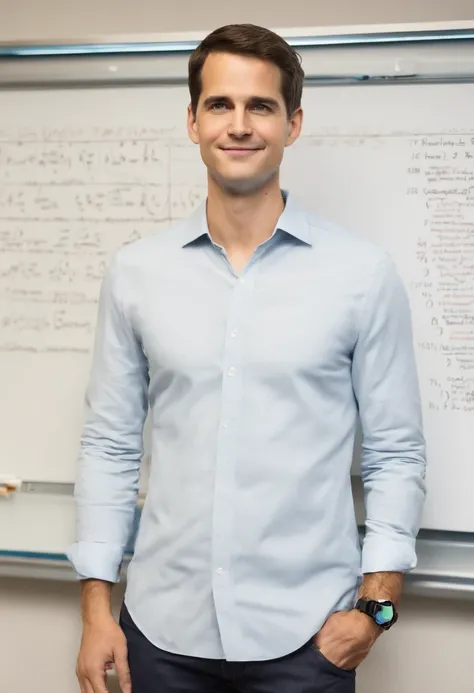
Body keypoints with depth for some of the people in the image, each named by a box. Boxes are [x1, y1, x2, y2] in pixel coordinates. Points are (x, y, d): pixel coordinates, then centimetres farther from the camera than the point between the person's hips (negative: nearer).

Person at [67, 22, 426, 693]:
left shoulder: (364, 273, -5)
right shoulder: (135, 272, 1)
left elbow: (396, 453, 0)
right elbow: (110, 445, 5)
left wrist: (376, 603, -7)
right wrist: (96, 609, 3)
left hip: (304, 635, -1)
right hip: (162, 628, 2)